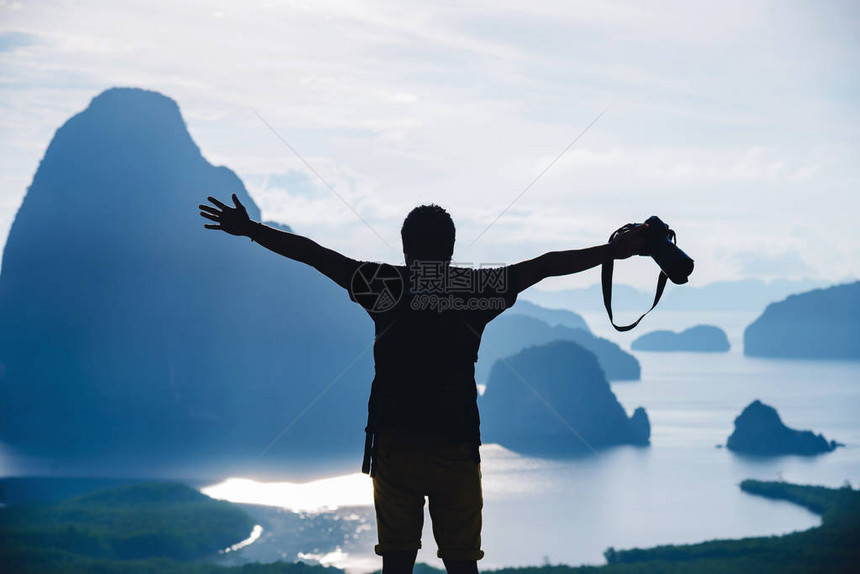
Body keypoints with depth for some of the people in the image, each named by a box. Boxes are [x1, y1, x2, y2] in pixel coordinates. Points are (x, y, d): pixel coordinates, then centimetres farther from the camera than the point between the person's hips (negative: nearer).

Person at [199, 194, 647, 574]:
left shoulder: (385, 284, 2)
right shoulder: (477, 287, 3)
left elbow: (311, 252, 5)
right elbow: (546, 265, 9)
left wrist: (248, 229, 13)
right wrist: (615, 251, 17)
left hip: (394, 444, 0)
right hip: (456, 449, 0)